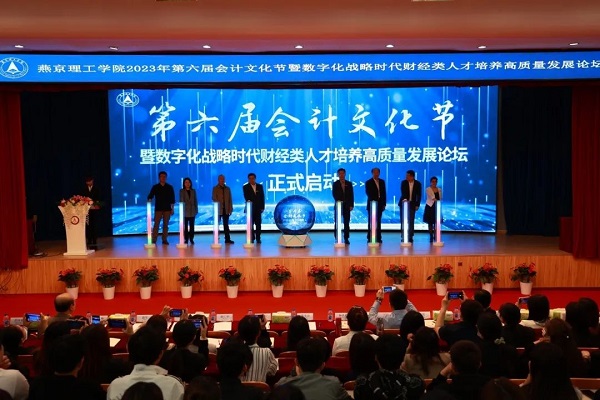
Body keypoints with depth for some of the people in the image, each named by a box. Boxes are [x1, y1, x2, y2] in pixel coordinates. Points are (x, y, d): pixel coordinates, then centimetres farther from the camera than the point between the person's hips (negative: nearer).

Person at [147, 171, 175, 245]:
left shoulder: (170, 187, 7)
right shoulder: (155, 187, 5)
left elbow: (172, 199, 7)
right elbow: (150, 196, 1)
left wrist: (172, 208, 2)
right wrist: (149, 200, -22)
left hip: (167, 209, 1)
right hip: (158, 209, -1)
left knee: (166, 224, 4)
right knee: (156, 224, -5)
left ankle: (165, 239, 9)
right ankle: (154, 239, -4)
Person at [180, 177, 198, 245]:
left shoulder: (193, 191, 11)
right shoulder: (181, 191, 3)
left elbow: (195, 200, 11)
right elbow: (181, 200, -2)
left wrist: (196, 209, 5)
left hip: (192, 211, 2)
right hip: (185, 211, -2)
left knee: (192, 225, 2)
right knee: (185, 226, -2)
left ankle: (191, 239, 8)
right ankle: (186, 239, 2)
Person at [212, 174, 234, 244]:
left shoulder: (227, 188, 13)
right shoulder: (215, 188, 3)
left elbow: (230, 199, 10)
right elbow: (214, 199, -5)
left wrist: (230, 209, 3)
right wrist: (218, 206, -16)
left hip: (226, 209, 3)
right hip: (218, 210, -3)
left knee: (226, 225, 4)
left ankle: (227, 239, 4)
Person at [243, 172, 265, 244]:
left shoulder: (260, 186, 11)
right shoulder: (246, 187, 3)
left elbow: (262, 197, 9)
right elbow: (246, 196, -12)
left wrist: (262, 207, 2)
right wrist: (248, 200, -34)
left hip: (258, 208, 2)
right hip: (250, 208, -2)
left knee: (258, 224, 0)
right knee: (251, 224, -1)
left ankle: (258, 238, 4)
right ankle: (252, 238, 4)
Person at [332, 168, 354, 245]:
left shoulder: (349, 184, 8)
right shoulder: (335, 184, 3)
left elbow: (351, 195, 5)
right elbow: (334, 194, -7)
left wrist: (351, 205, -2)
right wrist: (337, 200, -25)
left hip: (347, 206, 2)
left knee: (346, 222, 2)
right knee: (337, 222, -1)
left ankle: (346, 238, 6)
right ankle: (337, 238, 2)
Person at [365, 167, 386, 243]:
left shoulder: (382, 182, 12)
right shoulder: (368, 182, -1)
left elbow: (384, 193, 11)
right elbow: (368, 193, -10)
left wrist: (384, 204, 5)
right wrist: (373, 200, -22)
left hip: (380, 204, 4)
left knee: (378, 222, 4)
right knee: (371, 222, -3)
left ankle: (378, 238, 5)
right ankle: (370, 238, -1)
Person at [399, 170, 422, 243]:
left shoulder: (418, 184, -3)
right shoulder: (403, 182, -4)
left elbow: (419, 195, -1)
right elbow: (402, 192, -14)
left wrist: (417, 205, -6)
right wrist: (404, 199, -33)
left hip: (412, 204, 0)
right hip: (404, 203, 0)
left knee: (411, 221, -3)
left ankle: (410, 237, 3)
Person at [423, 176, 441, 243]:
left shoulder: (439, 190, 9)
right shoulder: (428, 189, -4)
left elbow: (440, 199, 12)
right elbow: (431, 196, -22)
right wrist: (435, 200, -39)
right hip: (430, 207, -3)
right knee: (430, 223, 0)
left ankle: (435, 237, 4)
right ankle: (431, 237, 7)